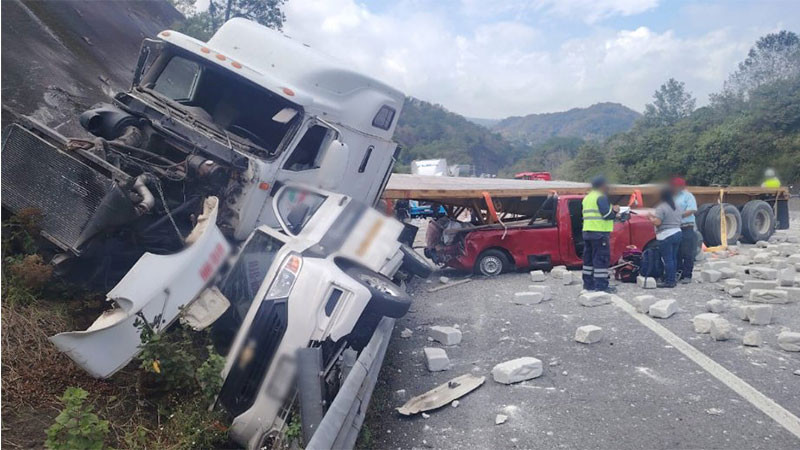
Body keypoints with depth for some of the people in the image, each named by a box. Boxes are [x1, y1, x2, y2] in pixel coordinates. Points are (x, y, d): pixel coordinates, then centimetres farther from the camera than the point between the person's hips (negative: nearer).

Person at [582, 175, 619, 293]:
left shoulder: (587, 198, 19)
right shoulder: (601, 197, -10)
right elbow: (607, 215, -17)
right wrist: (615, 211, 3)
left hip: (587, 231, 9)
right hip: (600, 233, -9)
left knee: (589, 258, 12)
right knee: (601, 259, -6)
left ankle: (588, 284, 16)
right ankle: (601, 285, -6)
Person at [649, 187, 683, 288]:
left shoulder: (661, 208, -14)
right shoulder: (677, 207, 12)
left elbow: (657, 222, -20)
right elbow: (681, 218, 18)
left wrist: (651, 218, -2)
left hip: (665, 235, -8)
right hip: (677, 233, 8)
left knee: (667, 259, -5)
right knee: (673, 258, 13)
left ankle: (669, 281, -4)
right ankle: (672, 279, 17)